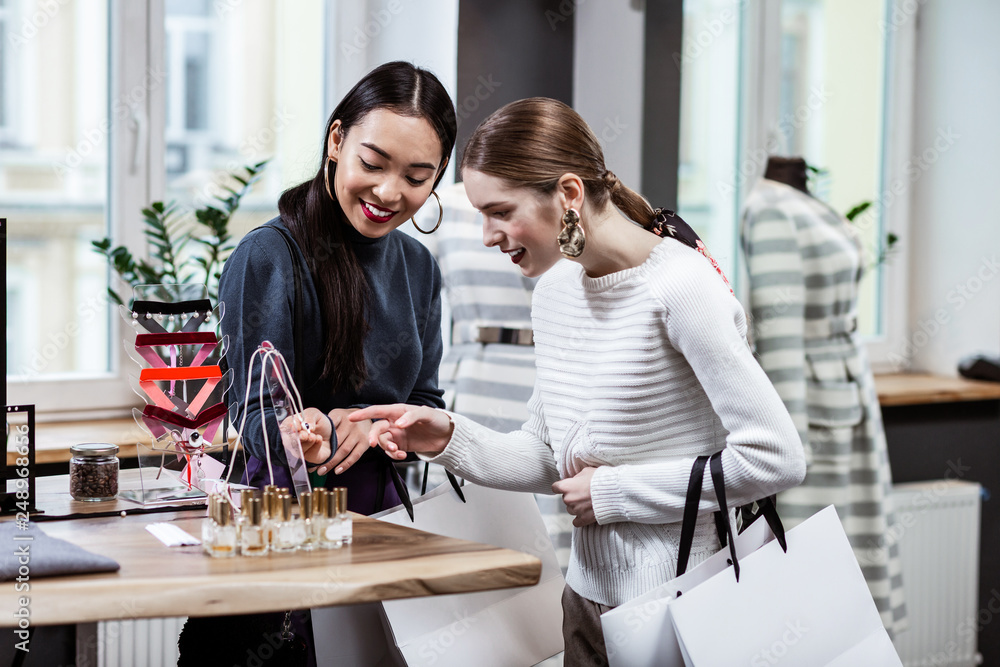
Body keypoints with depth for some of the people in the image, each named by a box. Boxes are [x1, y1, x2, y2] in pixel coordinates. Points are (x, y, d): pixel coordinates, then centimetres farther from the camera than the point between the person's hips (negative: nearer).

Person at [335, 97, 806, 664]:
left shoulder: (680, 287, -18)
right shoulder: (555, 292, 7)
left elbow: (776, 459, -21)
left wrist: (614, 492, -15)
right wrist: (451, 438, -4)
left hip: (680, 610, -7)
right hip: (590, 595, 7)